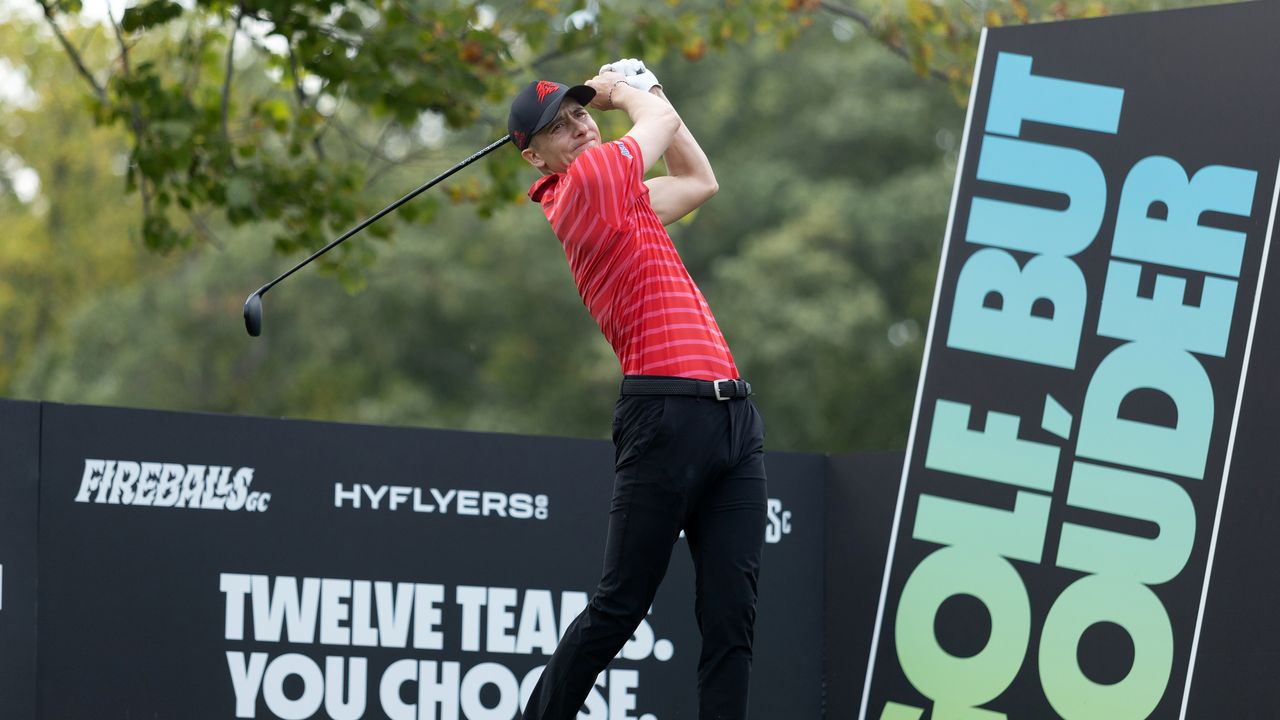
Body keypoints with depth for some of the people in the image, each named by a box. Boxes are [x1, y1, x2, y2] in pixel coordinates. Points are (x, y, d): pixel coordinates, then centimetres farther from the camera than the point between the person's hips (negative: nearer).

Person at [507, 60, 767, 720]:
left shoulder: (622, 196, 21)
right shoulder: (591, 174, -3)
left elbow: (699, 179, 37)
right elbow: (662, 118, 9)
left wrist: (640, 85, 33)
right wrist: (623, 90, 29)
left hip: (734, 415, 8)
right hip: (665, 412, -8)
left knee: (731, 616, -2)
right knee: (618, 610, -5)